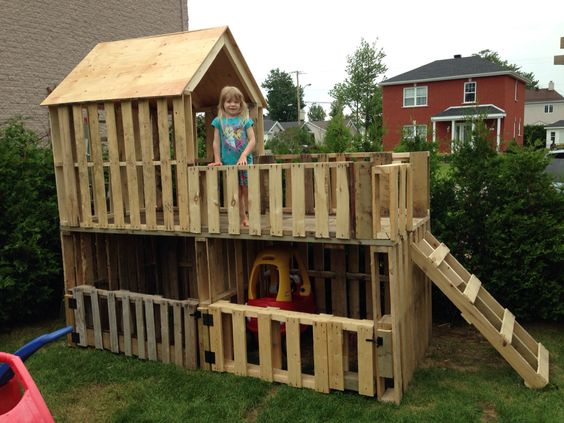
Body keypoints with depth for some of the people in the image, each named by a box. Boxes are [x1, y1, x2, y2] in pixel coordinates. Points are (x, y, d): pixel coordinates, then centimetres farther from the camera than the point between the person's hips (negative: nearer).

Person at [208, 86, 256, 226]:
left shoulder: (245, 120, 0)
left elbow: (252, 140, -6)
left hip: (245, 161, -1)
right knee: (236, 193, 8)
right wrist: (217, 160, -2)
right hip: (228, 163, 1)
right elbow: (216, 142, 4)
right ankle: (242, 218, 18)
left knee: (247, 191, 4)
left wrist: (244, 155, -18)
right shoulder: (219, 121, 4)